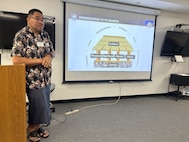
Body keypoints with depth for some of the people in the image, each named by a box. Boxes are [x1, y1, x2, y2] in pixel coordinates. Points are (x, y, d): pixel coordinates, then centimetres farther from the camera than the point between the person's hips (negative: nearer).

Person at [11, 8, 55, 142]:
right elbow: (16, 60, -21)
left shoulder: (45, 35, 7)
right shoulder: (21, 35, -13)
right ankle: (30, 129, 29)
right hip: (33, 79, -6)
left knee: (43, 105, 15)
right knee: (39, 106, 2)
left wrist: (49, 56, -11)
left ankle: (37, 126, 37)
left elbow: (52, 51, 15)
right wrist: (41, 60, -21)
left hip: (46, 78, 7)